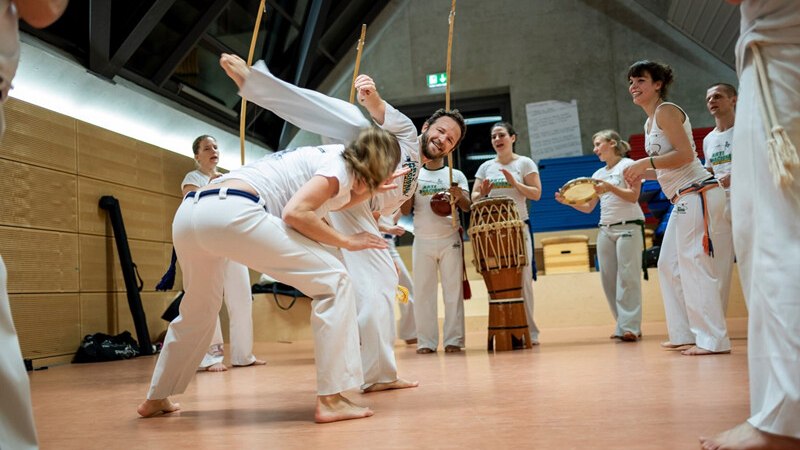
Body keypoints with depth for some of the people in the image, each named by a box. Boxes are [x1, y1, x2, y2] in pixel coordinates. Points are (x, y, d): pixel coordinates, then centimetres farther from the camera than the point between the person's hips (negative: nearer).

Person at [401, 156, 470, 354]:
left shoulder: (456, 175, 9)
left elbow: (467, 207, -1)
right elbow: (405, 210, 5)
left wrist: (460, 197, -22)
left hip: (450, 239, 0)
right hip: (422, 241, 1)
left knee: (453, 290, -1)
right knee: (424, 291, 1)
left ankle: (453, 340, 3)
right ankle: (426, 342, 5)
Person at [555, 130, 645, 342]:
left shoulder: (627, 165, 1)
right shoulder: (598, 174, 17)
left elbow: (633, 196, -9)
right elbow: (588, 208, 14)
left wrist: (610, 187, -21)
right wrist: (568, 201, -2)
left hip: (628, 227, -6)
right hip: (605, 230, 7)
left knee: (627, 277, -10)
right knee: (609, 279, 3)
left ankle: (629, 327, -9)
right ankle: (623, 324, 11)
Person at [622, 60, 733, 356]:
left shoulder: (666, 111, -8)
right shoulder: (649, 123, 19)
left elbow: (686, 154, -18)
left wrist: (646, 162, -18)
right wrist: (643, 173, 7)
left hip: (697, 194, -10)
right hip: (683, 199, 10)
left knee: (694, 265, -10)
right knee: (669, 265, 11)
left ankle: (713, 340, -5)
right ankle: (685, 334, 17)